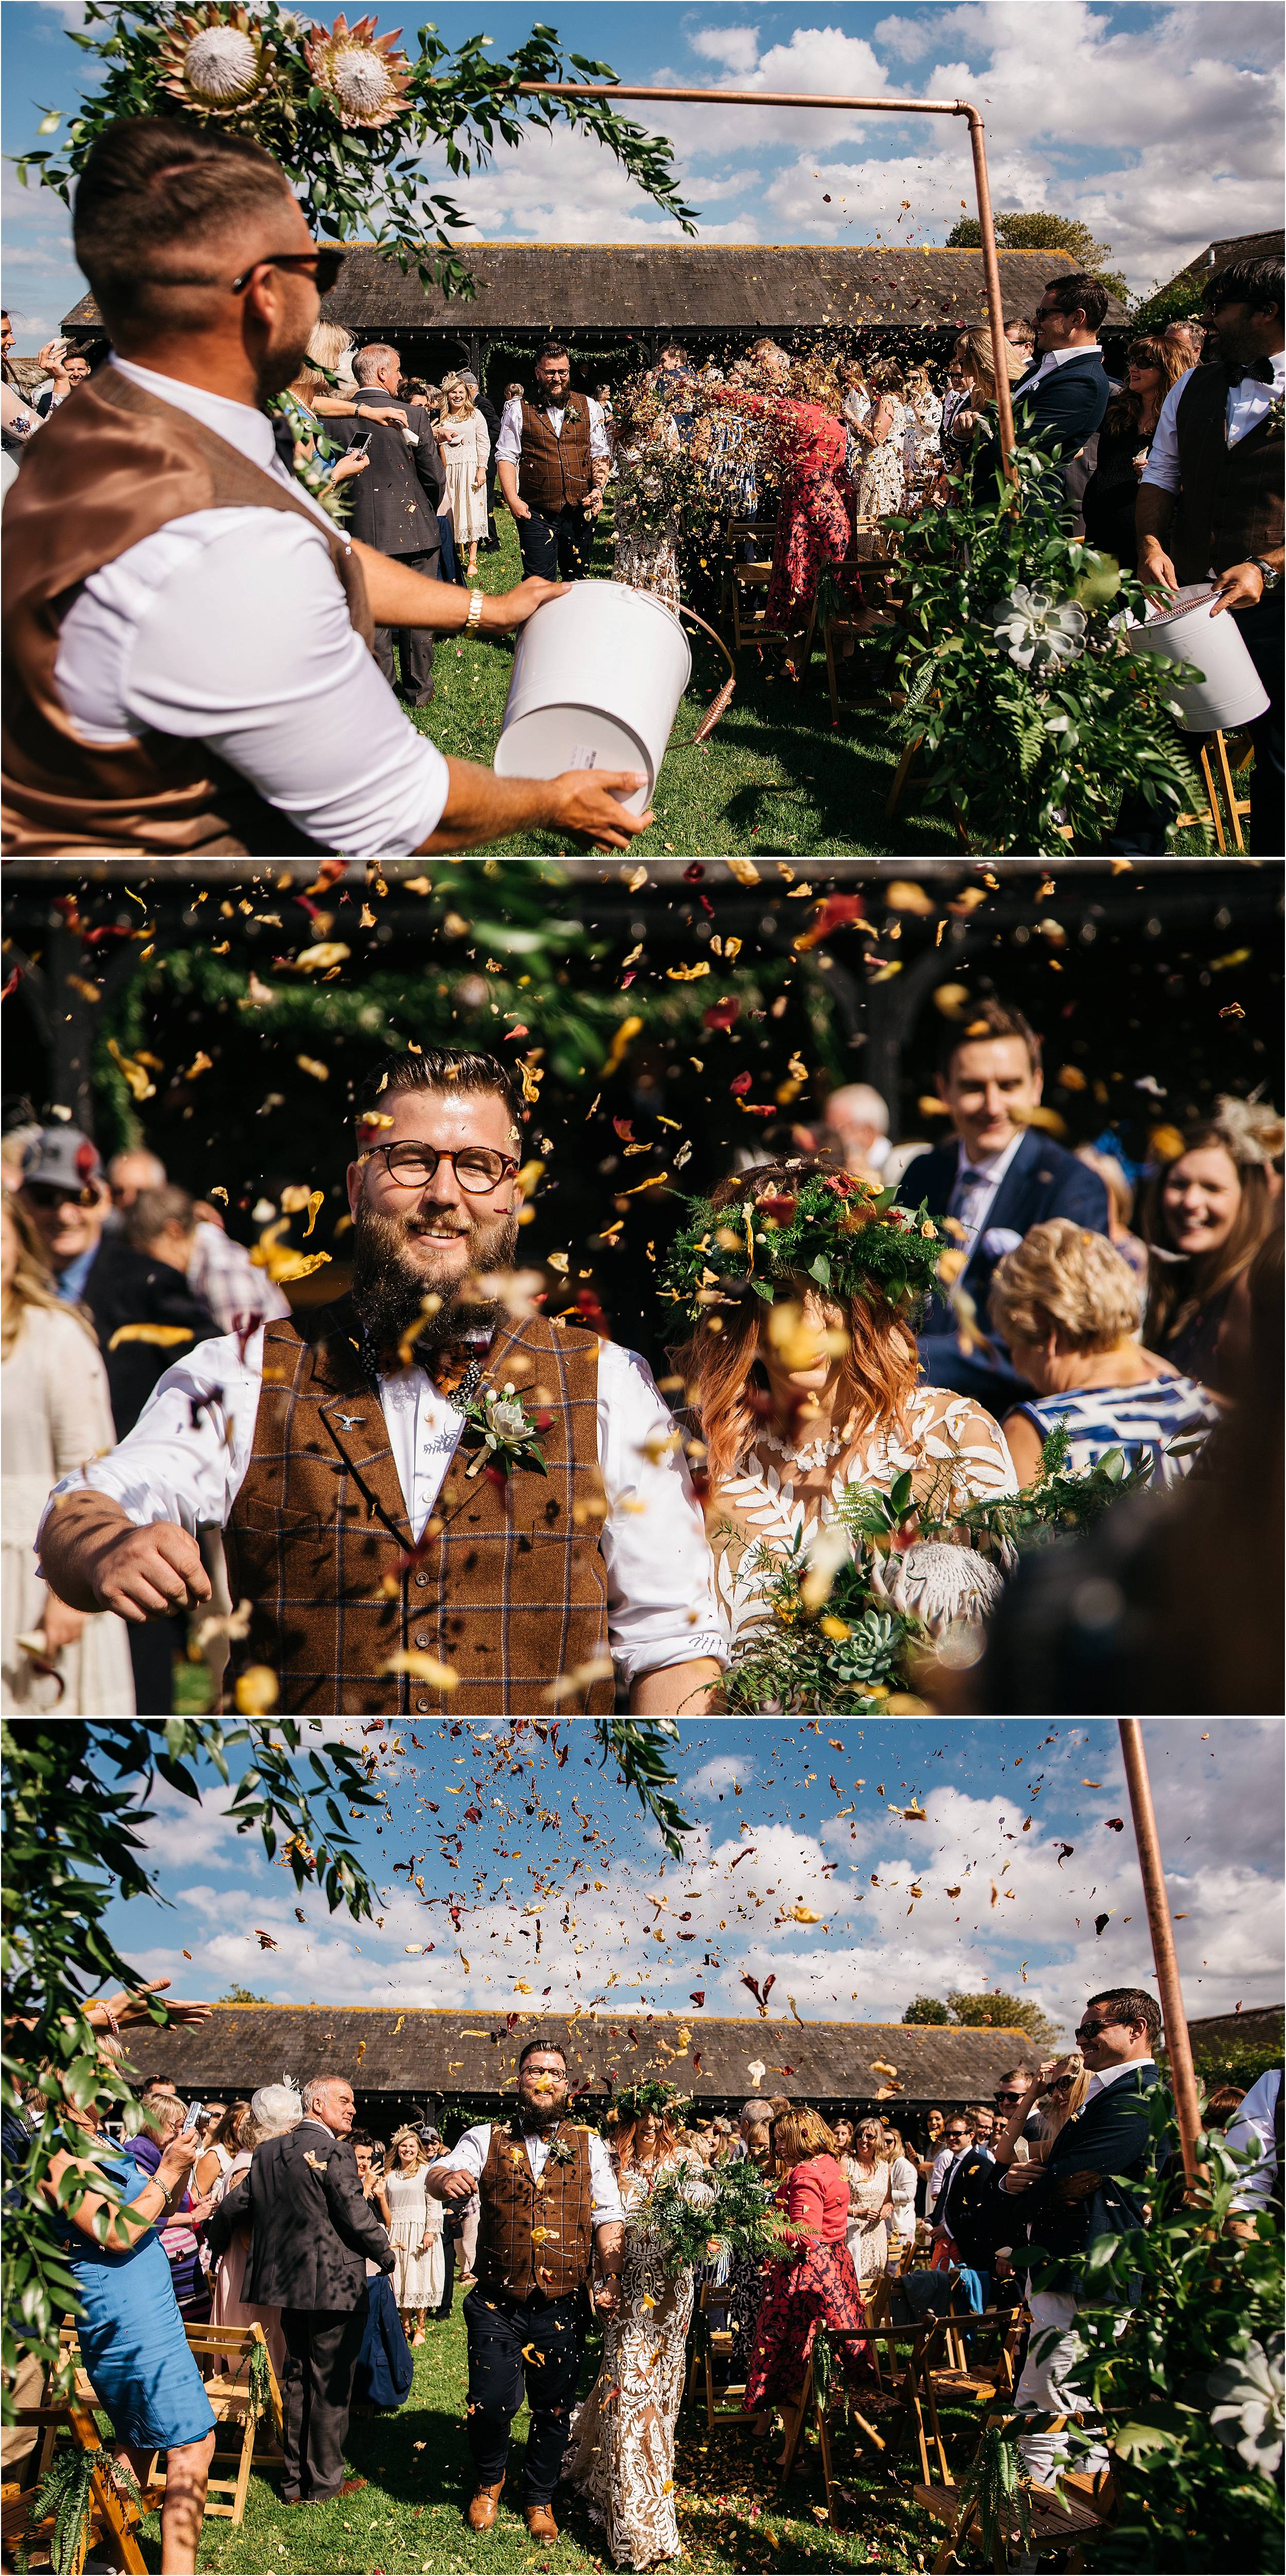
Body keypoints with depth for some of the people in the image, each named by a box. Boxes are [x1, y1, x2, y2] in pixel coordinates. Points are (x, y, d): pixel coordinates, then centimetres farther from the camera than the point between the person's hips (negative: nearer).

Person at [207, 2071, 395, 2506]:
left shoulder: (268, 2151, 7)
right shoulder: (335, 2151, -16)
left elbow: (231, 2207, 12)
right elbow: (355, 2217, -18)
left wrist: (217, 2250, 30)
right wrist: (387, 2255, -1)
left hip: (287, 2282, 7)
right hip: (334, 2286, -7)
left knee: (298, 2377, 16)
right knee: (330, 2383, 4)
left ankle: (294, 2480, 22)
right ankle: (324, 2482, 11)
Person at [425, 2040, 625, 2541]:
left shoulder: (588, 2146, 8)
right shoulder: (486, 2139, 4)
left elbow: (608, 2218, 3)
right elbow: (440, 2177, -12)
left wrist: (612, 2278, -11)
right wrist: (447, 2179, -37)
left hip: (563, 2307, 1)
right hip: (498, 2304, -1)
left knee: (553, 2409, 8)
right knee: (491, 2402, -8)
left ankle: (539, 2499, 30)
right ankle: (488, 2481, 22)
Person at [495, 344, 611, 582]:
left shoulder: (589, 408, 10)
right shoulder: (518, 409, 3)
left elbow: (601, 454, 12)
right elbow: (506, 457, 0)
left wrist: (598, 489, -5)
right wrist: (512, 500, -11)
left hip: (581, 512, 3)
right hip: (537, 513, -3)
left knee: (577, 581, 10)